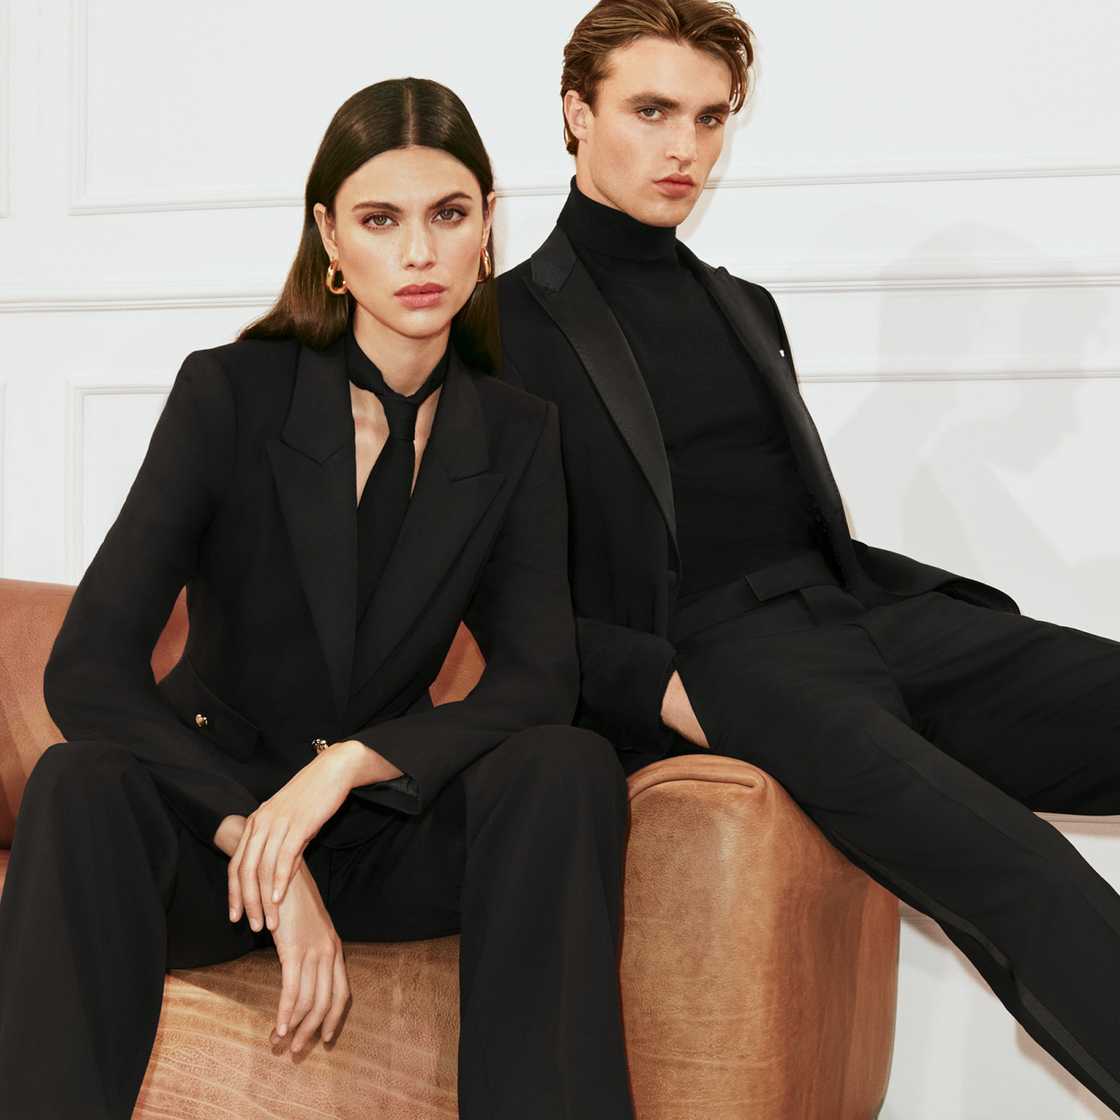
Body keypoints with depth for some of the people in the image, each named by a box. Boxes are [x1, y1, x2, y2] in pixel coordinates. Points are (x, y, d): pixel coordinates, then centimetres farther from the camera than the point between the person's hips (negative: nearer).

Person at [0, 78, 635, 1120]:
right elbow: (86, 672, -17)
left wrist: (350, 763, -25)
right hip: (206, 817, -2)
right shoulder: (231, 391, -11)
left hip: (381, 829, 3)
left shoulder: (516, 434, 0)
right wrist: (259, 846, -26)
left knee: (568, 768, -27)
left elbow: (538, 679, -8)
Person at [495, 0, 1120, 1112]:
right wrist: (657, 688, -16)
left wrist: (980, 612, 8)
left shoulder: (743, 307, 27)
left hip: (859, 613, 7)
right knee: (1014, 875, -33)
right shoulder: (510, 324, 6)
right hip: (706, 660, -6)